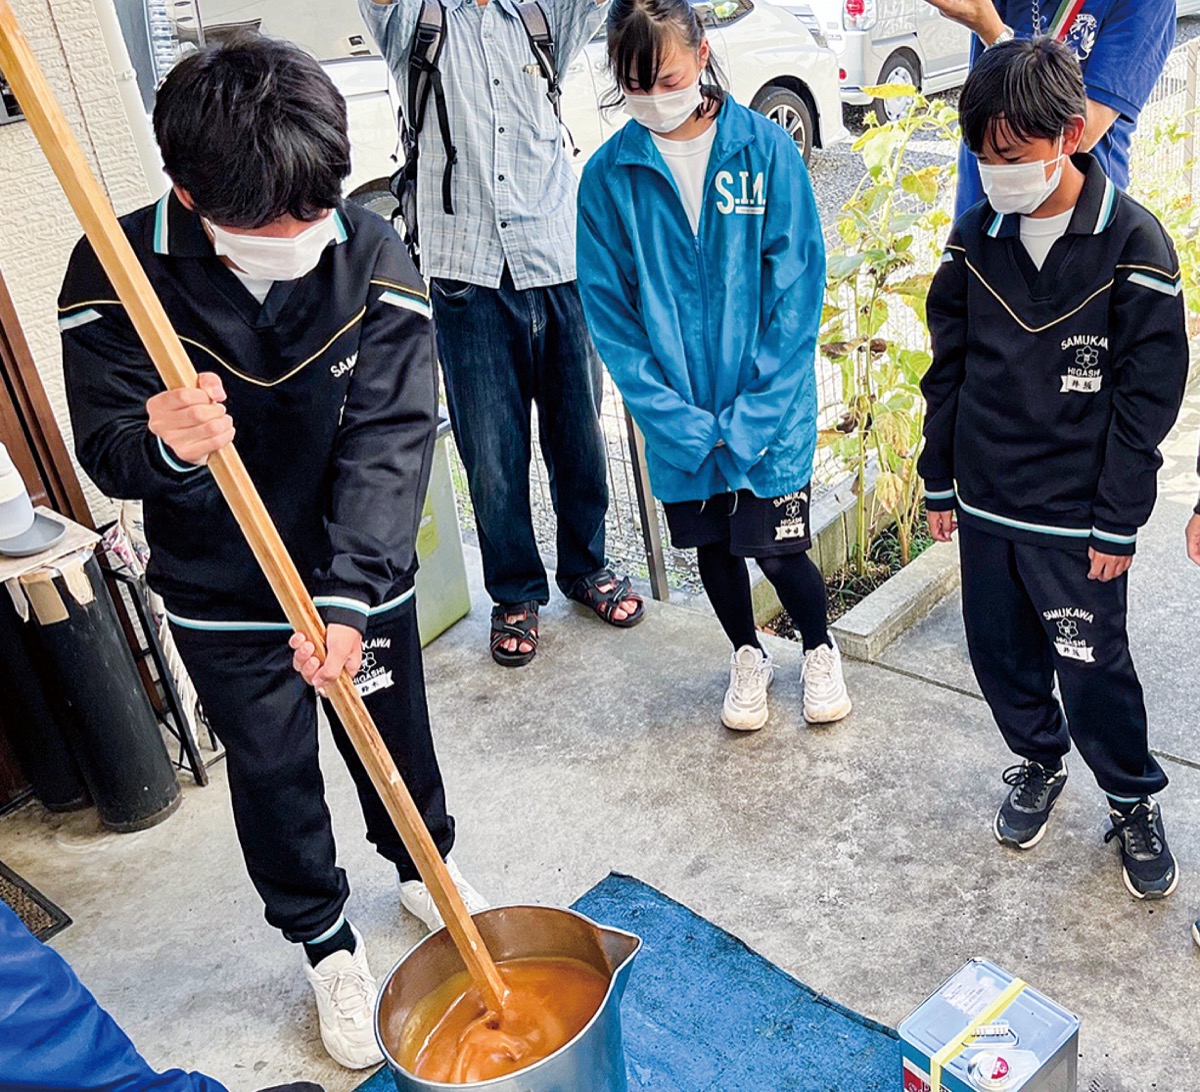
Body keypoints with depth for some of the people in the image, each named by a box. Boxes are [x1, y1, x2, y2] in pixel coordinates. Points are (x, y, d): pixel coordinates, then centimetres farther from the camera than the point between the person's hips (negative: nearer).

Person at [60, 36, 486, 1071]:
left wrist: (349, 600, -30)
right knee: (271, 771, 12)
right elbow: (105, 451, -14)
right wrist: (165, 447, -40)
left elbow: (390, 441, -21)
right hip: (222, 596, -1)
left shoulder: (373, 257, -18)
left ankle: (424, 869, 51)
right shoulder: (118, 276, -20)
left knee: (395, 732, 19)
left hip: (364, 573, 1)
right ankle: (328, 945, 38)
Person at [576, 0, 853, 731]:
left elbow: (798, 290, -9)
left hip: (770, 409, -2)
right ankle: (749, 656, 43)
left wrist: (752, 414, -15)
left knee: (777, 549, 3)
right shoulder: (608, 176, -3)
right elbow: (609, 311, -3)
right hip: (680, 416, 2)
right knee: (712, 546, 16)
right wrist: (676, 416, -12)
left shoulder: (766, 149, -8)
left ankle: (820, 651, 35)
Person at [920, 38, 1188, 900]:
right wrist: (940, 481, 10)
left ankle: (1135, 801, 29)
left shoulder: (1132, 243, -11)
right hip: (984, 505, 4)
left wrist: (1118, 522, -11)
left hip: (1077, 520, -4)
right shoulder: (975, 238, 2)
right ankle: (1040, 762, 41)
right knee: (1000, 652, 15)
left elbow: (1148, 396, -10)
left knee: (1093, 669, 4)